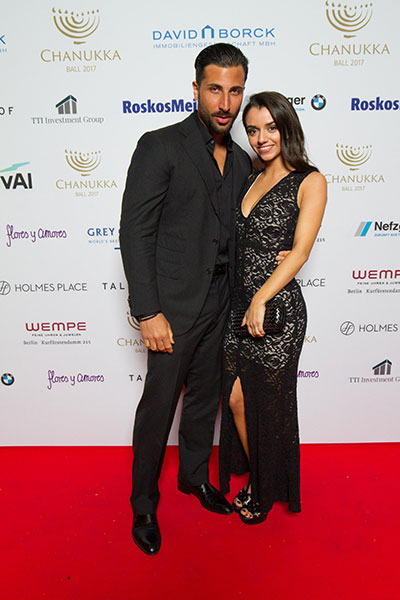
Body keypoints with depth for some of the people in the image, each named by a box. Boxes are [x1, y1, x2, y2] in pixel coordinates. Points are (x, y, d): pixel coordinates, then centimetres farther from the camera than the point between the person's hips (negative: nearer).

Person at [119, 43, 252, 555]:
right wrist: (148, 311, -18)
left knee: (205, 396, 18)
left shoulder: (241, 161, 12)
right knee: (158, 405, 4)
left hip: (219, 304, 6)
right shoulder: (159, 146, -8)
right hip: (174, 305, -6)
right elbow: (135, 231, -13)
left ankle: (194, 475, 42)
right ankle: (144, 504, 26)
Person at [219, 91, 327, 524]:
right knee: (236, 399, 11)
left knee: (268, 403, 9)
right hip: (239, 305, 6)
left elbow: (300, 251, -14)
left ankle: (269, 490, 35)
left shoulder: (310, 181, -5)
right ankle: (254, 478, 37)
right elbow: (240, 245, 13)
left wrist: (260, 300, -21)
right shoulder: (252, 179, 13)